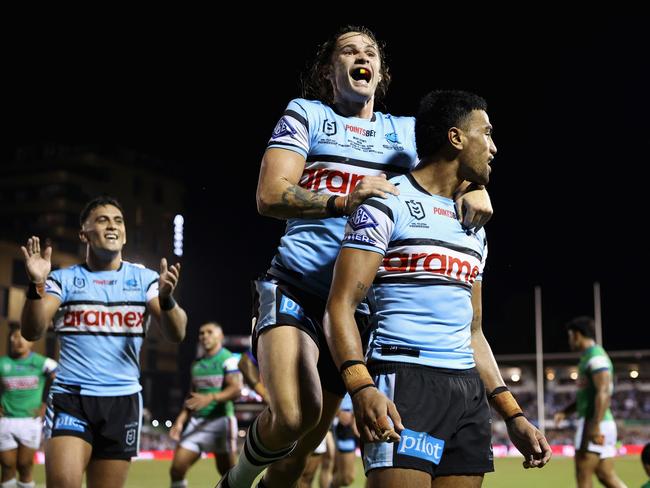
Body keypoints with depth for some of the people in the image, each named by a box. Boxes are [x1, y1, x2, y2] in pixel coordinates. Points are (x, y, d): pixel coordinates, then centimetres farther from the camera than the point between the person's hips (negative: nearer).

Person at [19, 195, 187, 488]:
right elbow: (32, 332, -8)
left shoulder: (145, 279, 6)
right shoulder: (64, 279, 4)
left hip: (123, 400, 2)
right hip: (70, 397, -1)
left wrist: (166, 297, -26)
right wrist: (37, 285, -25)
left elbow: (176, 334, -6)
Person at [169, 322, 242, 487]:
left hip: (220, 420, -6)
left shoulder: (228, 360, -5)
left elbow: (236, 390, -18)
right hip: (196, 421, 6)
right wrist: (180, 420, 10)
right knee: (176, 468, -4)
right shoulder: (196, 364, 16)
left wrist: (210, 398, -32)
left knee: (227, 472, 3)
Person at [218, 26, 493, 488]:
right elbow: (270, 195, -7)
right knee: (294, 414, -27)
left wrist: (474, 188, -9)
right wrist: (343, 202, -22)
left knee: (303, 447, 8)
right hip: (295, 289, -4)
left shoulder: (408, 131, 15)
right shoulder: (305, 115, 5)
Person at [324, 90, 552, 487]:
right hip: (404, 380, -7)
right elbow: (341, 306, -11)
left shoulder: (474, 229, 21)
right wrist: (362, 388, -26)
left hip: (469, 392, 8)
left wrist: (512, 414, 18)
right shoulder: (388, 205, -3)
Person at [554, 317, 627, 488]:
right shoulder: (589, 357, 19)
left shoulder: (596, 357, -12)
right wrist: (565, 411, 19)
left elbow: (604, 393, -22)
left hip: (594, 424, -10)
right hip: (605, 424, 10)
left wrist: (595, 426, -27)